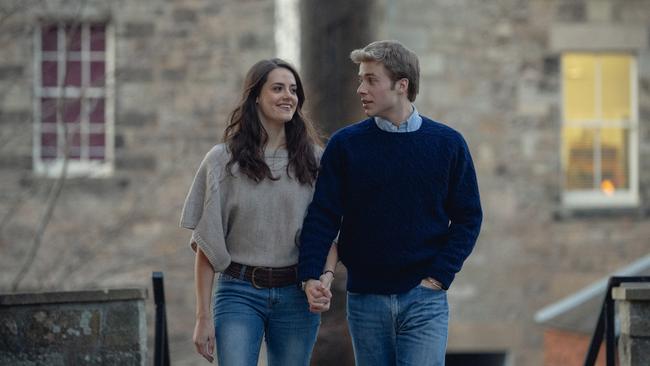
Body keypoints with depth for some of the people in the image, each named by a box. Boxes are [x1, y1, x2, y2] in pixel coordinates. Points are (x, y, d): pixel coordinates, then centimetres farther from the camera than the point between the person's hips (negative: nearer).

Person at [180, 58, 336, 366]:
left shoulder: (314, 160, 6)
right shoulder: (223, 160, 1)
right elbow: (206, 243, 1)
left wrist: (326, 277, -12)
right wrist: (203, 316, -4)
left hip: (296, 296, 2)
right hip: (240, 293, -2)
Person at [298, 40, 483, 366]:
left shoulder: (448, 144, 1)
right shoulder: (345, 144, 2)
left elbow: (468, 217, 4)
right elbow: (322, 215, 0)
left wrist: (439, 275, -6)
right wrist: (310, 274, -14)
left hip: (424, 298, -1)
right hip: (365, 299, 2)